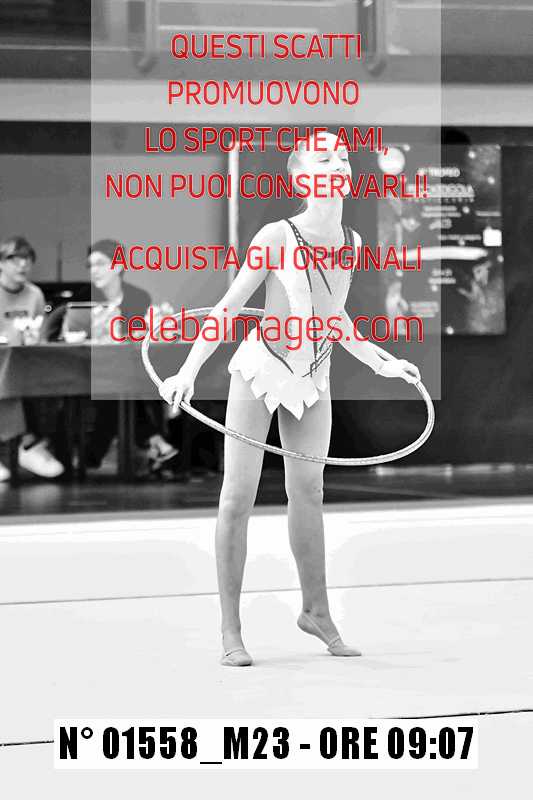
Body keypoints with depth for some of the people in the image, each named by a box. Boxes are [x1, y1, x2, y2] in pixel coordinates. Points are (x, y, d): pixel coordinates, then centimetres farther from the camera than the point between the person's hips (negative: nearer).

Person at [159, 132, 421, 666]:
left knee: (308, 493, 11)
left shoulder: (351, 243, -2)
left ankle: (316, 611, 27)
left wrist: (381, 364, 13)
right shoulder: (277, 238, -18)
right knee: (238, 496, -4)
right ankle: (231, 630, 3)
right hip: (260, 368, -5)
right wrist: (189, 371, -24)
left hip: (312, 380, 5)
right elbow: (227, 307, -16)